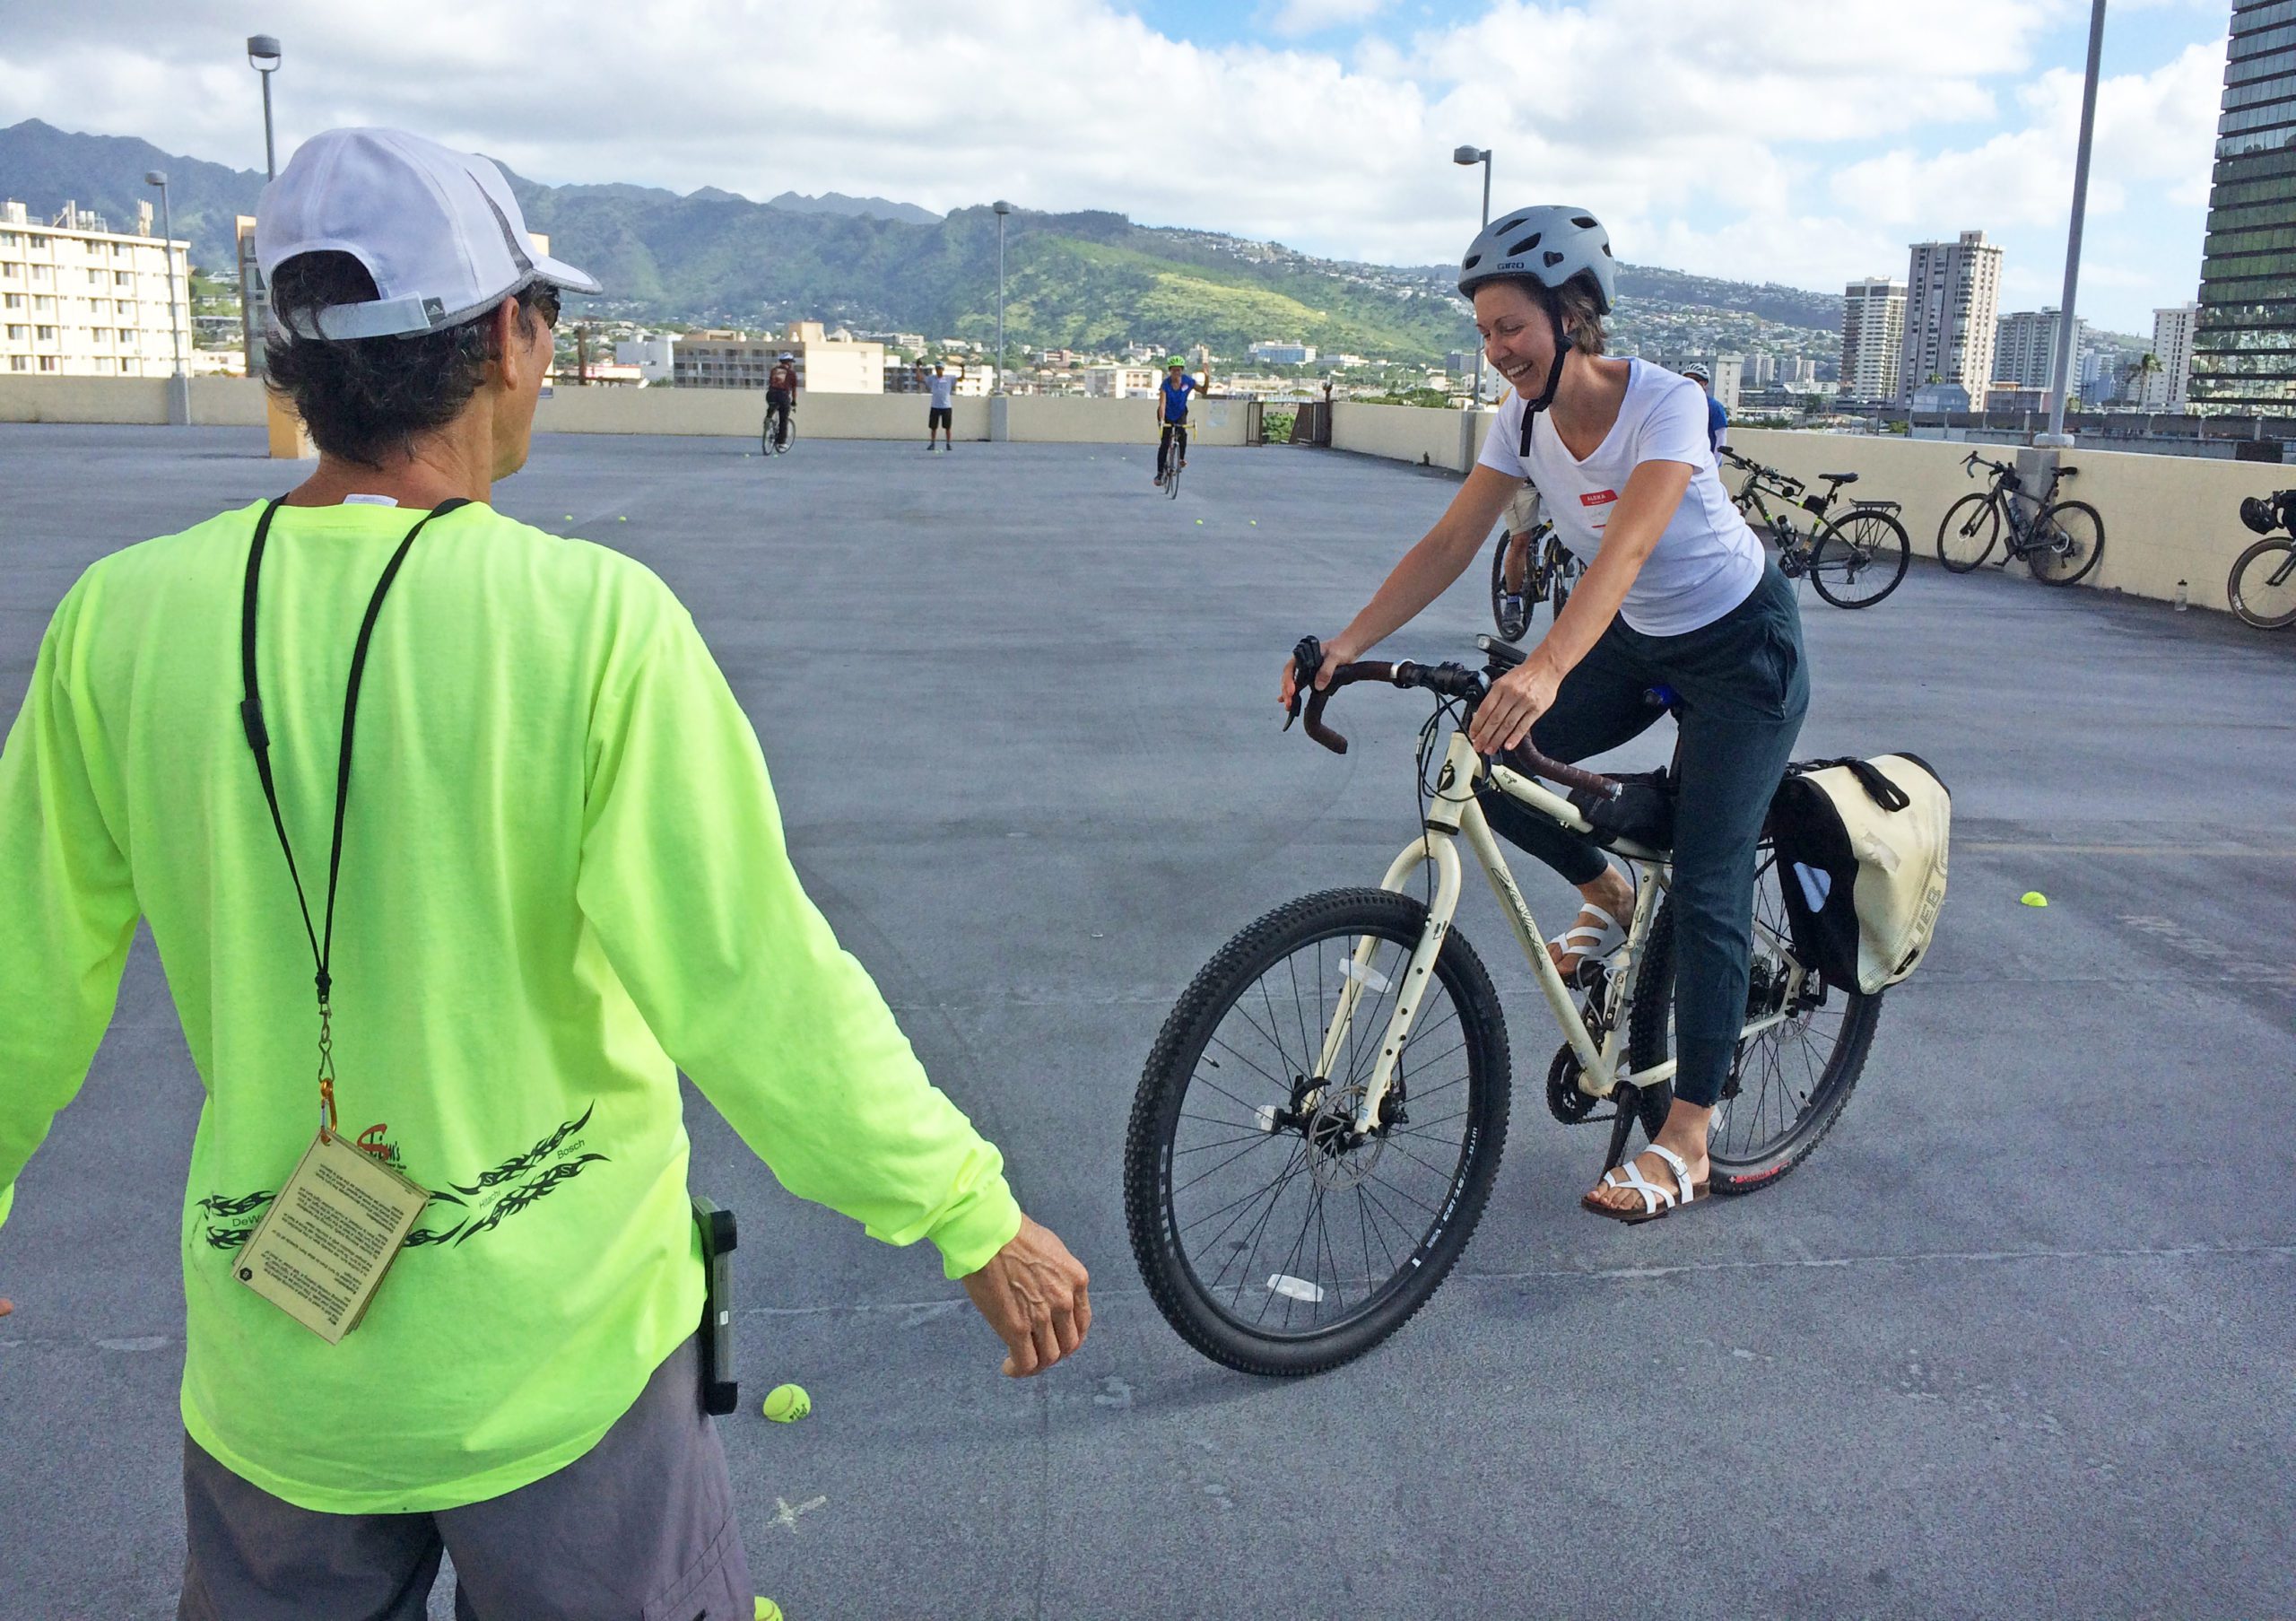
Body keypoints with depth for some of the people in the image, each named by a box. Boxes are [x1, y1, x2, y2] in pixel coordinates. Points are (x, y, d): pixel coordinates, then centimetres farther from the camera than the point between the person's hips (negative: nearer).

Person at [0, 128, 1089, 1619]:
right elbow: (756, 989, -22)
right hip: (556, 1355, -2)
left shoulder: (121, 620, -10)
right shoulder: (592, 619, -22)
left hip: (274, 1363, 3)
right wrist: (974, 1217, -10)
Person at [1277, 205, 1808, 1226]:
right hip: (1639, 644, 6)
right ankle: (1610, 899, 17)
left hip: (1740, 651, -6)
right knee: (1492, 763, -11)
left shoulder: (1665, 404, -28)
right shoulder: (1525, 421, -10)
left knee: (1707, 887, -10)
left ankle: (1685, 1143, 0)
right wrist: (1344, 646, -26)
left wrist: (1546, 667, -59)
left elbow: (1626, 548, -43)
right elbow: (1448, 545, -13)